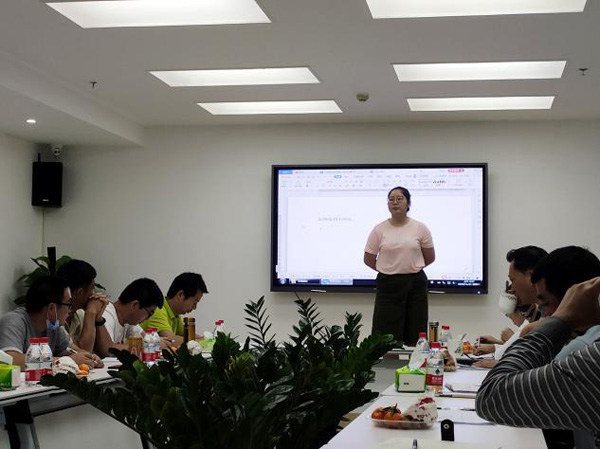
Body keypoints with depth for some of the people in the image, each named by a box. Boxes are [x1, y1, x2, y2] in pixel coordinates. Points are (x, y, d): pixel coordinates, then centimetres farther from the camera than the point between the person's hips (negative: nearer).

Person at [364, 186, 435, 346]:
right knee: (387, 334, -3)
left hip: (415, 283, 1)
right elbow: (369, 259, 5)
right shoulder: (379, 230, 0)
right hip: (388, 285, -1)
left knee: (415, 333, 3)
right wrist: (389, 271, 8)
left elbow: (430, 257, 10)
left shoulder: (420, 228, 1)